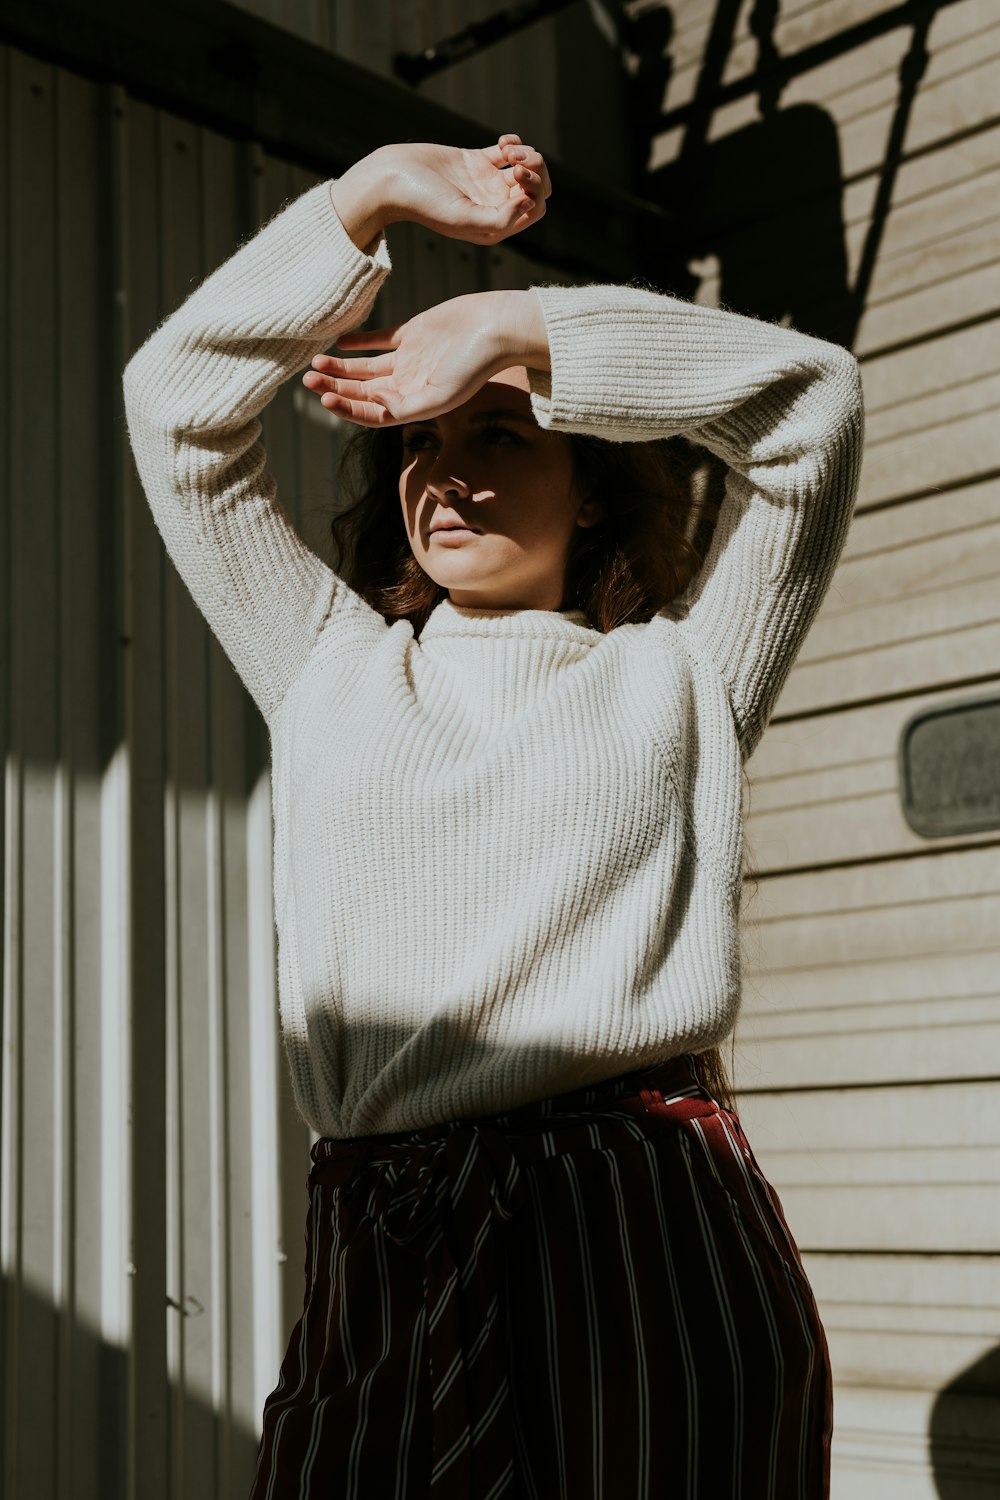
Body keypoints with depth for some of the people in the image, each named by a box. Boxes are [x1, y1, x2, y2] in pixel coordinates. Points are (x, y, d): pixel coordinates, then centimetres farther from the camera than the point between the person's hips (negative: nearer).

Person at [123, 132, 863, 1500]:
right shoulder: (329, 669, 21)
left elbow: (813, 397, 7)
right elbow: (176, 405, 18)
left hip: (655, 1236, -1)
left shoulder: (675, 677, 14)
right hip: (385, 1248, 2)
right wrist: (376, 192, 12)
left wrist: (516, 331, 6)